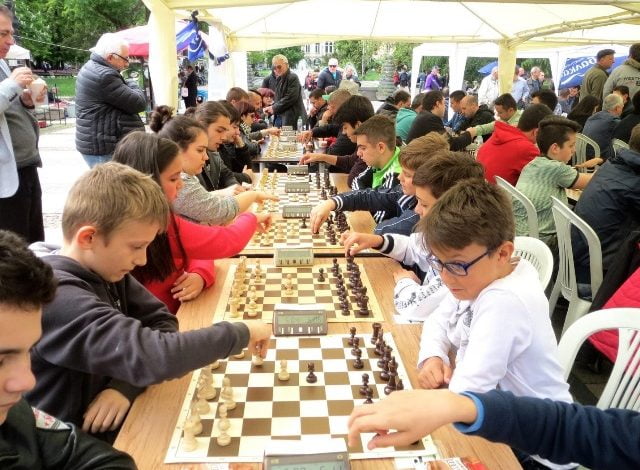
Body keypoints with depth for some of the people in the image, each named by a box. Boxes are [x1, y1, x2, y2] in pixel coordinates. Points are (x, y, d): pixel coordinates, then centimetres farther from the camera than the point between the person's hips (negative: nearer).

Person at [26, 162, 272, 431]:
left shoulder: (103, 269, -3)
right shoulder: (57, 296, -30)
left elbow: (161, 320, -2)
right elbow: (151, 355, -38)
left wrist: (126, 385, -19)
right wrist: (240, 334, -25)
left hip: (100, 427, 7)